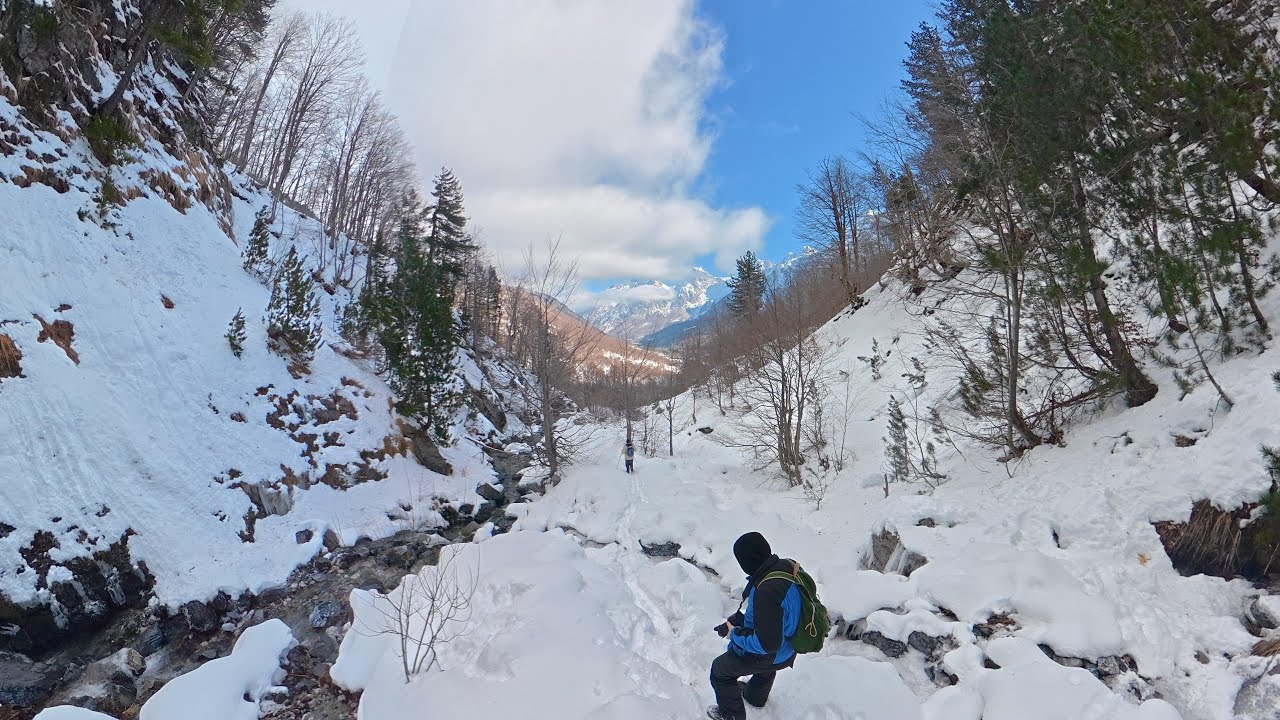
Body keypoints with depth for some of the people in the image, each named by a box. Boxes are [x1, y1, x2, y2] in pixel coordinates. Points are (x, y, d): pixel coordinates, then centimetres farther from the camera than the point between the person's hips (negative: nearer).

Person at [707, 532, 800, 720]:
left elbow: (766, 644, -35)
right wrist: (737, 619, -4)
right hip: (788, 644, 8)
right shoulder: (787, 566, -15)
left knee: (719, 670, 17)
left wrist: (735, 634, -21)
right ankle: (756, 696, 68)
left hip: (771, 656, -8)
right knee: (765, 669, 40)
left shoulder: (766, 592, -42)